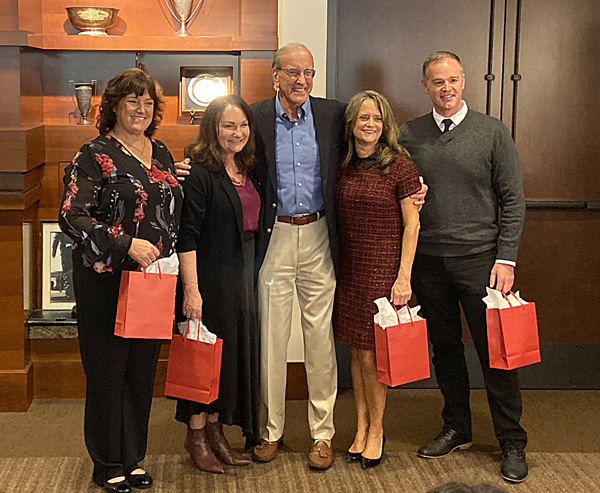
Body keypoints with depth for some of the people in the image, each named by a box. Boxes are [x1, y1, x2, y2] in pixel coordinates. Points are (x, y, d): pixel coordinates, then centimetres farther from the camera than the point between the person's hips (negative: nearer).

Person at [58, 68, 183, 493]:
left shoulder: (161, 154, 12)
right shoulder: (96, 155, -8)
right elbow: (71, 216, -17)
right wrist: (127, 244, -22)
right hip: (105, 279, -6)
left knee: (143, 369, 11)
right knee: (107, 369, 2)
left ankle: (133, 457, 25)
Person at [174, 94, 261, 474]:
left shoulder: (247, 169, 10)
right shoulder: (199, 172, -13)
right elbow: (187, 236, -16)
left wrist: (255, 276, 13)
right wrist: (191, 289, -21)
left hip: (244, 275, 8)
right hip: (210, 275, -7)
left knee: (236, 350, 13)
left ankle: (215, 430, 27)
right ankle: (196, 434, 18)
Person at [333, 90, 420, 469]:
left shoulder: (400, 164, -8)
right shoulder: (344, 167, 7)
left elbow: (411, 224, -7)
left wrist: (404, 277, -12)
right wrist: (336, 265, 8)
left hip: (385, 267, -5)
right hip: (350, 267, 5)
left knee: (373, 356, -1)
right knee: (356, 352, 10)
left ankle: (376, 431, 17)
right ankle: (361, 428, 22)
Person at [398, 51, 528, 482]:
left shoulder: (492, 132, 1)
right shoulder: (408, 136, 6)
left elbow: (513, 200, 0)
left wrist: (505, 258, -7)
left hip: (479, 257, -2)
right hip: (428, 260, 3)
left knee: (495, 350, -1)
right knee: (445, 347, 12)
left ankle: (512, 443, 11)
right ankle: (457, 429, 28)